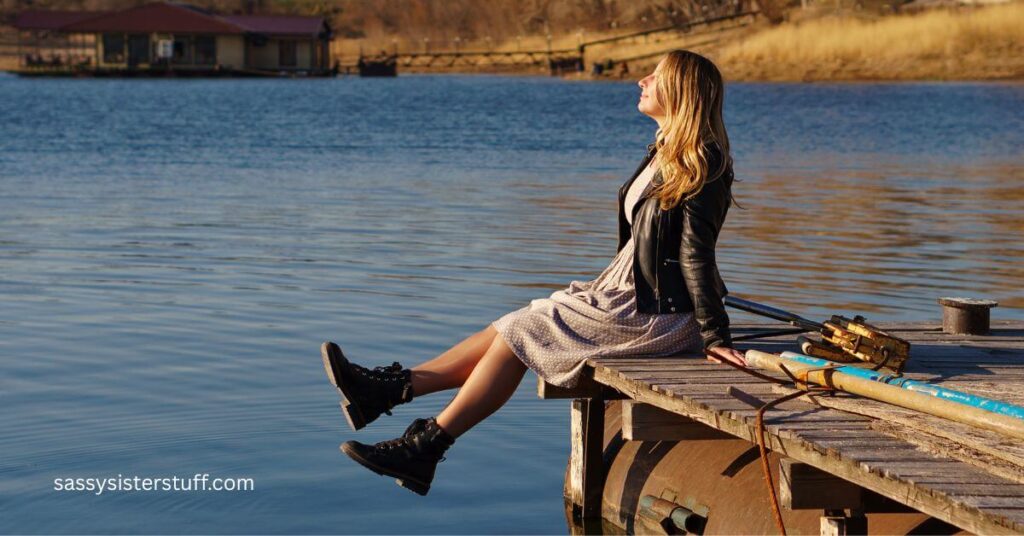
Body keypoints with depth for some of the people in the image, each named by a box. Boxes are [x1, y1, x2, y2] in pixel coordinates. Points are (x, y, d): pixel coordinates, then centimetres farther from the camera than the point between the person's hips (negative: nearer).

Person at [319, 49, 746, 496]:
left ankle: (426, 447, -10)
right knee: (516, 326, 0)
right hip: (631, 293, 9)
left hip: (657, 314, -9)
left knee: (522, 332, -12)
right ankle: (391, 387, -4)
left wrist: (714, 336, -20)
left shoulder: (700, 162, -15)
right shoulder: (664, 153, 15)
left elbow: (697, 251, -20)